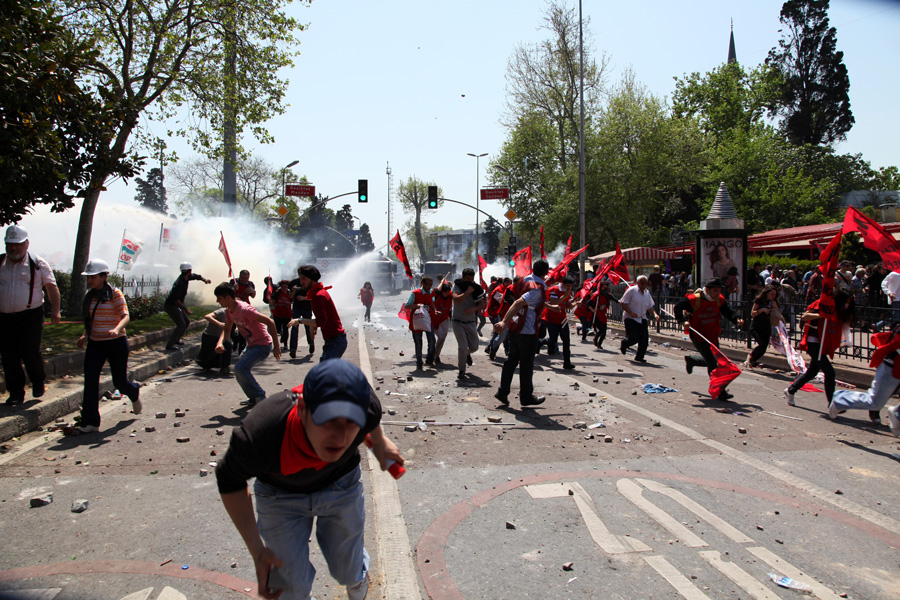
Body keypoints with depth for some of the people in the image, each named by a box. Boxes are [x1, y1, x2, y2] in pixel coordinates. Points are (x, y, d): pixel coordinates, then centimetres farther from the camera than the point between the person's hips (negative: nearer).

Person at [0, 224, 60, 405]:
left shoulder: (37, 263, 3)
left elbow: (51, 287, 4)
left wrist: (55, 310, -4)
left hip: (30, 317, -3)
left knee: (31, 353, -10)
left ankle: (39, 383, 17)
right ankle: (15, 393, 15)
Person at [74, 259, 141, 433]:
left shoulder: (115, 293, -9)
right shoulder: (89, 295, 8)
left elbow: (125, 316, -19)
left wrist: (117, 329, -38)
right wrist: (85, 335, 10)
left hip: (116, 343, -5)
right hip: (95, 343, 5)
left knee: (119, 381, 4)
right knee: (90, 381, -8)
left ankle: (134, 393, 41)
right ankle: (90, 423, -5)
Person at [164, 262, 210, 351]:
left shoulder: (186, 277, 1)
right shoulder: (180, 283, -26)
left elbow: (196, 276, 20)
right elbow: (175, 299, -28)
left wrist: (204, 279, 1)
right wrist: (185, 309, -26)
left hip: (175, 305, 10)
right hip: (170, 305, -10)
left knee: (186, 322, 16)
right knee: (181, 324, -16)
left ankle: (176, 339, 28)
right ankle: (169, 345, -17)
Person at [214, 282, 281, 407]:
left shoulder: (244, 310, -26)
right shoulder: (229, 311, 3)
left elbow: (270, 322, -28)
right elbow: (227, 329, 17)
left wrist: (276, 346, -25)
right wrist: (220, 343, -5)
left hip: (262, 345, -10)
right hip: (251, 345, 10)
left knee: (240, 368, -23)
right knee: (239, 370, 13)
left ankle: (260, 396, -9)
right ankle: (254, 398, 25)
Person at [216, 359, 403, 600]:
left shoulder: (368, 409, -37)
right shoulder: (260, 437, -43)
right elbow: (230, 481, -19)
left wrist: (379, 441, 11)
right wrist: (256, 549, -20)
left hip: (342, 486, 2)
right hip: (280, 494, -1)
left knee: (348, 573, 15)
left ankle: (359, 576, 55)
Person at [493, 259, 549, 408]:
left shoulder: (524, 281, 8)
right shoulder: (538, 288, -19)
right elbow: (519, 303, -32)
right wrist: (505, 322, -39)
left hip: (514, 328, 8)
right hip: (527, 331, -8)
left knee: (512, 359, 15)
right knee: (527, 363, 5)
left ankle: (503, 392, 17)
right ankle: (526, 397, 16)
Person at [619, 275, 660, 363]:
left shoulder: (647, 292, 11)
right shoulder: (631, 290, -10)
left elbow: (650, 306, 18)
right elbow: (623, 303, -11)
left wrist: (654, 314, 0)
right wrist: (631, 313, -21)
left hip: (642, 319, 6)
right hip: (630, 318, -6)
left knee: (645, 339, -3)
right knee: (634, 338, -13)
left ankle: (639, 356, 15)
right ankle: (623, 343, 21)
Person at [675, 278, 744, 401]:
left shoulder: (719, 300, -1)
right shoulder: (695, 299, -18)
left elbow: (728, 313, 3)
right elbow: (678, 307, -10)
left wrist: (737, 320, -17)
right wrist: (683, 321, -23)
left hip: (713, 336, 7)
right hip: (698, 336, -7)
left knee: (714, 361, 17)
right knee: (713, 363, -11)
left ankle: (690, 359, 43)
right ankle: (720, 392, -4)